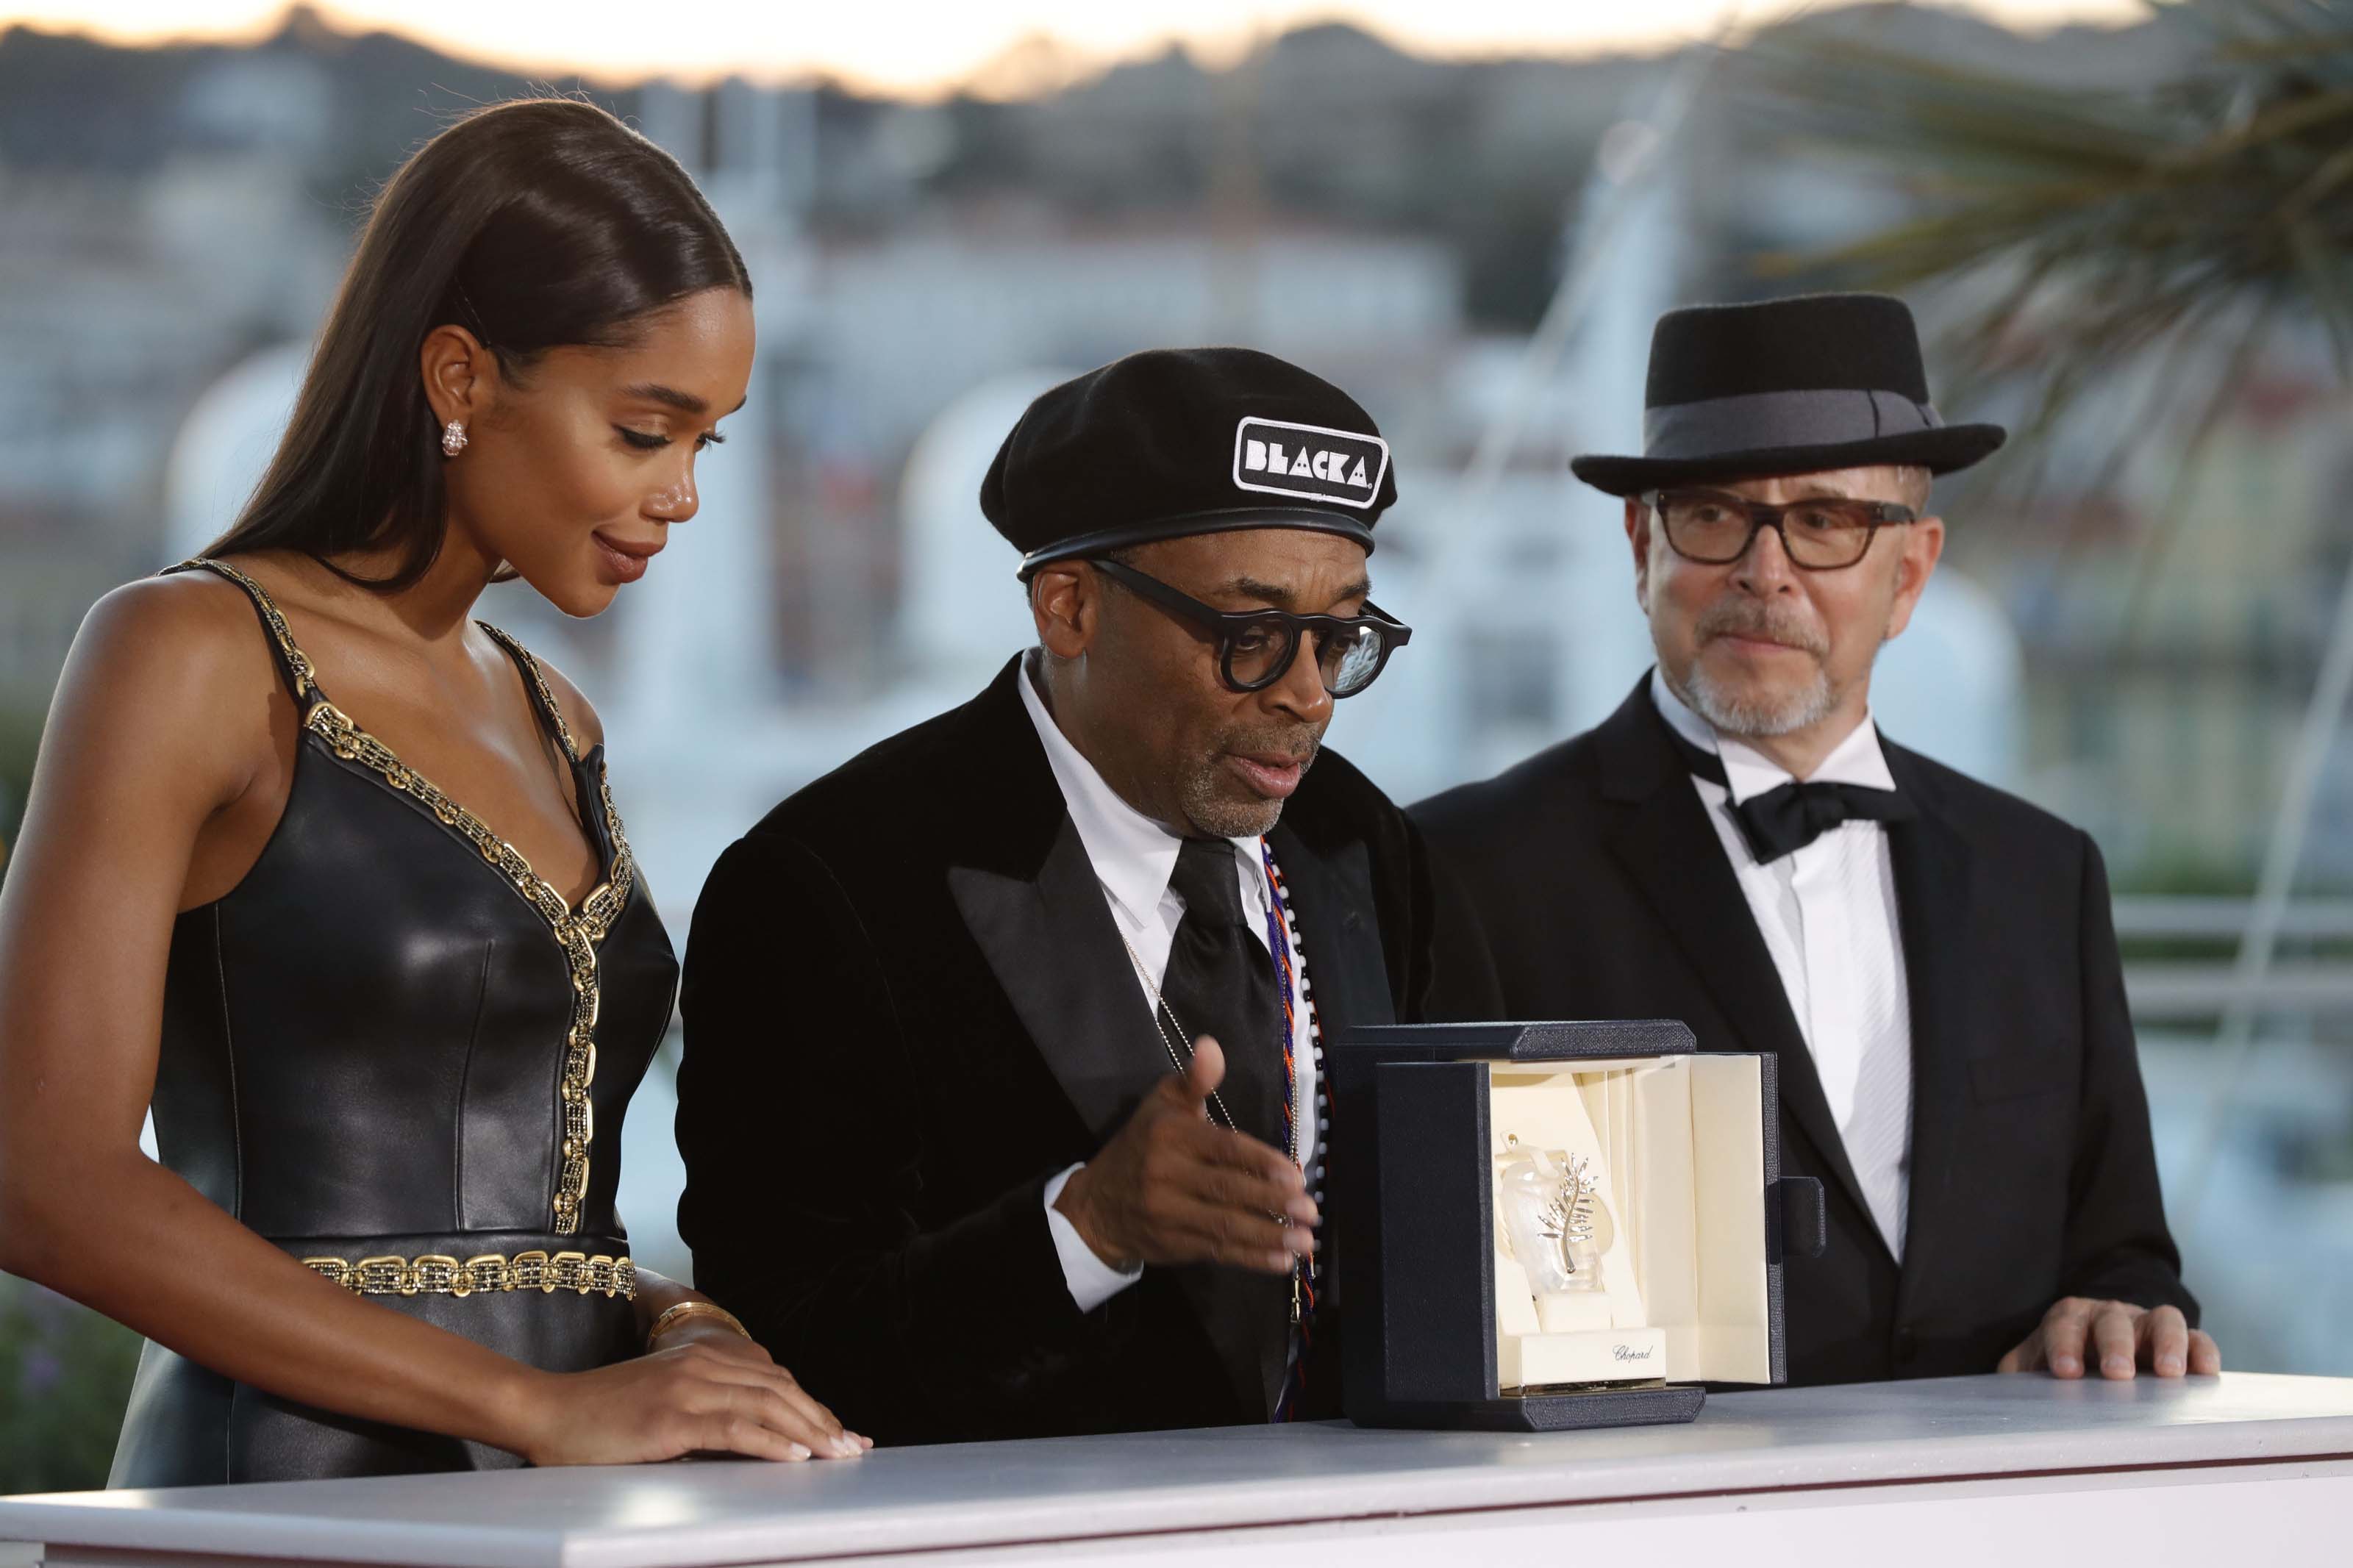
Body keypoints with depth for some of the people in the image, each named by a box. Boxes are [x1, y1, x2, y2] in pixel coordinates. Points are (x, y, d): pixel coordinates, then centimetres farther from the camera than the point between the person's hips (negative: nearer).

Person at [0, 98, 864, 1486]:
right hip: (298, 1476, -6)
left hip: (569, 1520, 6)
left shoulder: (554, 728, 17)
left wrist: (676, 1326, -1)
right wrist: (543, 1406, -17)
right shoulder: (192, 656, -4)